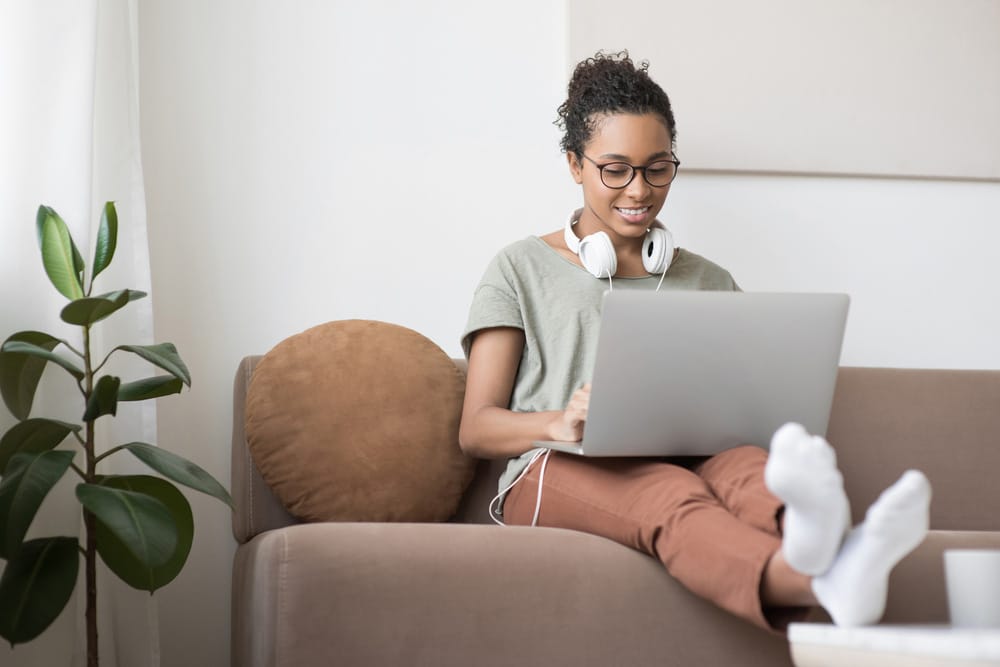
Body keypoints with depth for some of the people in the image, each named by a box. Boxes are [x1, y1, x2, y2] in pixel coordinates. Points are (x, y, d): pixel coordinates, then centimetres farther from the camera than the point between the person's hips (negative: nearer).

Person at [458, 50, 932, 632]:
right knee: (672, 496, -39)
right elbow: (476, 428, 7)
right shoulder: (521, 271, 16)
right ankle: (813, 577, -72)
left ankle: (809, 531, -74)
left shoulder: (709, 283, 27)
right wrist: (561, 423, -17)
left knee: (743, 466, -36)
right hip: (557, 475, -3)